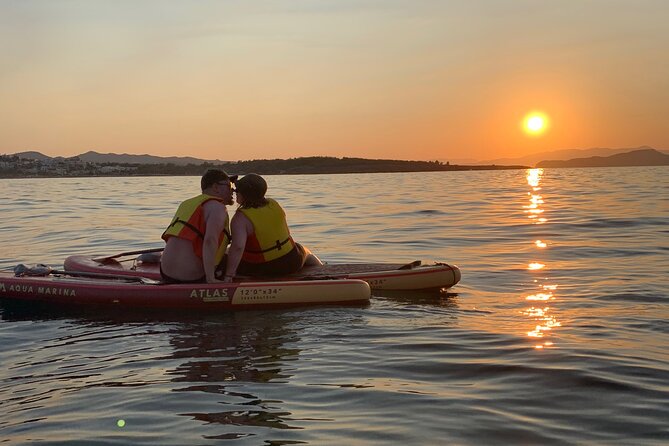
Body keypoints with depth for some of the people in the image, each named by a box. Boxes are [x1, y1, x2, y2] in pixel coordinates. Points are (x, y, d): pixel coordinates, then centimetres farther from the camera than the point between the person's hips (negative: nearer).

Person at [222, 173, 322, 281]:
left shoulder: (241, 218, -22)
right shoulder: (274, 204, -4)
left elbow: (237, 246, -34)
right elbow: (287, 232, 6)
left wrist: (228, 275, -35)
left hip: (258, 269, -4)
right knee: (305, 252, 38)